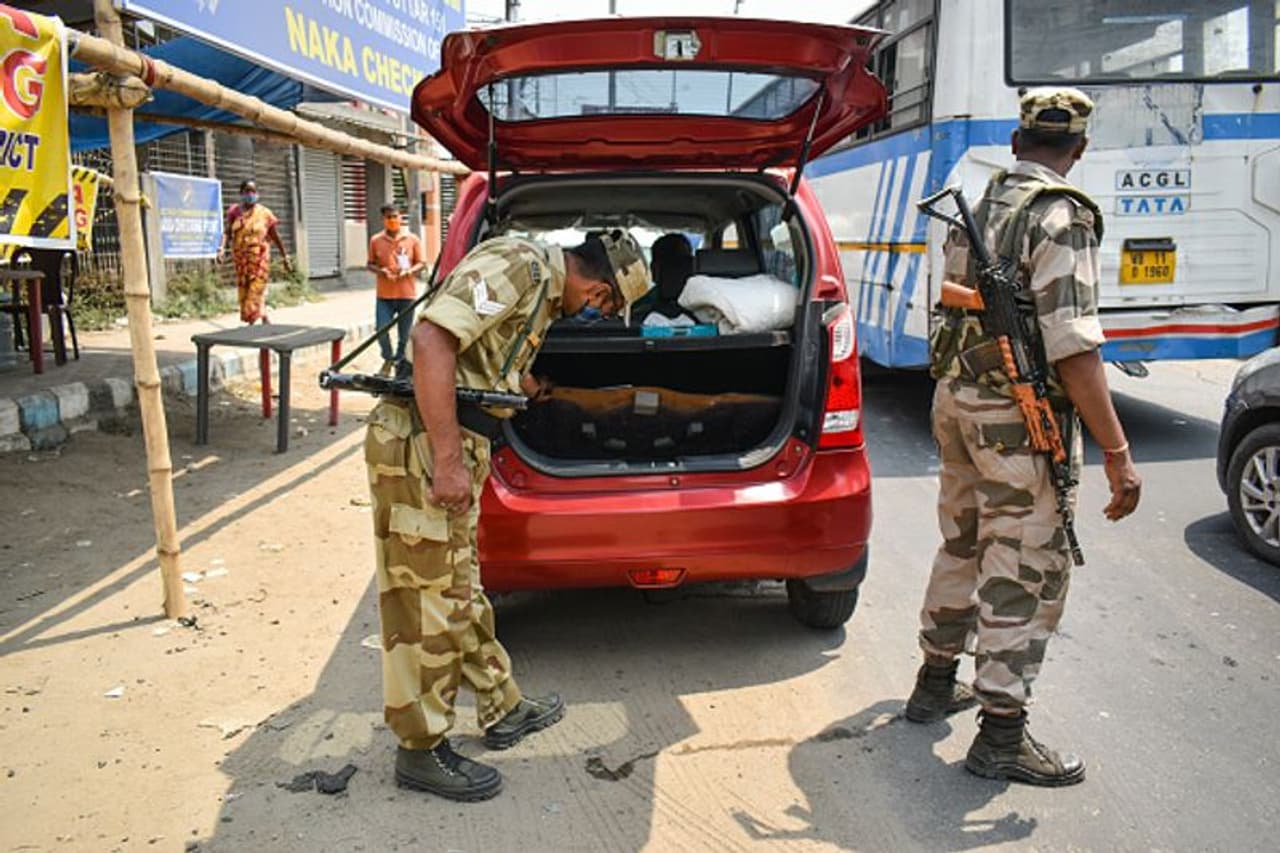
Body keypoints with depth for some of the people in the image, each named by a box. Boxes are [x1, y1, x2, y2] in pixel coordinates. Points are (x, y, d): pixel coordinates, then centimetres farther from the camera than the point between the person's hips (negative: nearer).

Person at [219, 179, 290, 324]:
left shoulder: (264, 212, 1)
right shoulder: (235, 211, 5)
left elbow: (275, 236, 5)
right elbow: (227, 232, -1)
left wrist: (285, 257, 7)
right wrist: (222, 247, -19)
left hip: (259, 259, -3)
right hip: (241, 260, 3)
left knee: (256, 290, -10)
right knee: (244, 291, 7)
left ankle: (252, 321, -11)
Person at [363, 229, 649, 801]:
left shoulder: (543, 287, 16)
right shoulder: (519, 265, -16)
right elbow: (431, 340, -27)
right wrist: (448, 462, -28)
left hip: (452, 445, 10)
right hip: (420, 445, -10)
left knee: (460, 588, 20)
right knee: (428, 599, 1)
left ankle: (503, 710, 35)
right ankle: (422, 750, 15)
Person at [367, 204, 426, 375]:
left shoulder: (412, 239, 1)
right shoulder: (376, 240, 3)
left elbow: (421, 263, 5)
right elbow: (371, 264, 9)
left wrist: (408, 271, -14)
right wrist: (382, 271, -12)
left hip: (407, 294, 0)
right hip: (384, 295, 0)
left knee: (405, 334, 5)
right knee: (381, 331, -4)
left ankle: (399, 362, 23)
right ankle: (388, 358, 22)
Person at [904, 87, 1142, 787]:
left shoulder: (979, 207, 11)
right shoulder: (1060, 216, -15)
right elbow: (1073, 347, -23)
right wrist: (1118, 454, -21)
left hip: (956, 399, 9)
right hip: (1020, 417, -8)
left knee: (963, 546, 20)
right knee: (1027, 570, 1)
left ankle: (935, 683, 34)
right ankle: (1001, 735, 9)